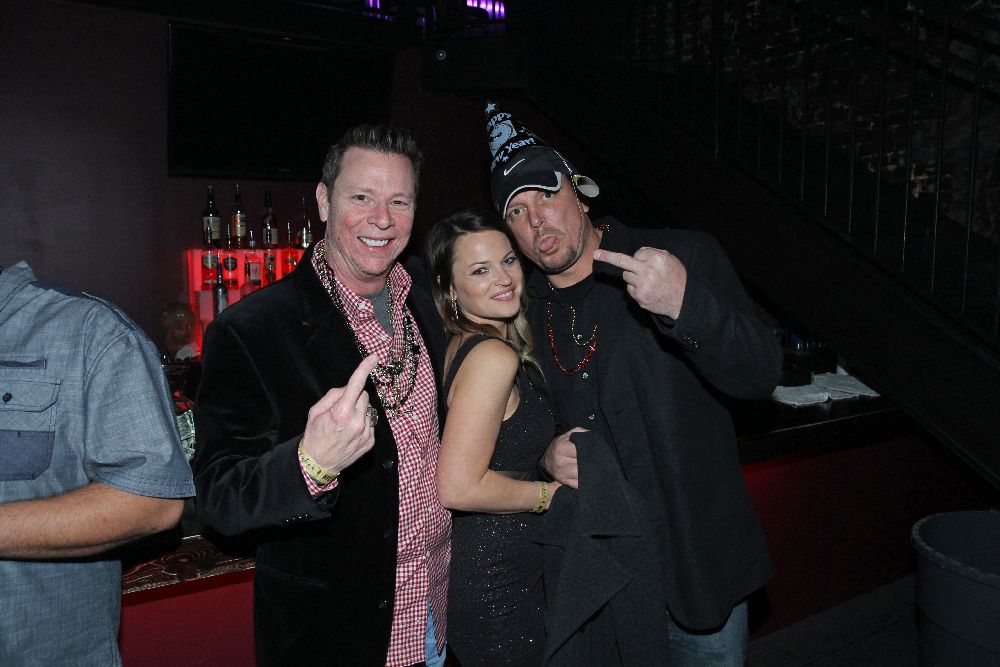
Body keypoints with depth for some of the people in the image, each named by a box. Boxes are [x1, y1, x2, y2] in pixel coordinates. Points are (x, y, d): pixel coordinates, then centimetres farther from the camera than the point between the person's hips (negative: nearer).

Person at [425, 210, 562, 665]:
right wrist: (551, 493, -16)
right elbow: (458, 488, -29)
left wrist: (552, 452, 2)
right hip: (496, 579, -9)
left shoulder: (463, 344, 4)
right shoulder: (495, 356, -24)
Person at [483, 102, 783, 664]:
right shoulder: (519, 309, 0)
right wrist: (545, 454, -11)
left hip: (695, 556, -2)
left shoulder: (687, 256, -10)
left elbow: (761, 376, -18)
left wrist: (687, 306, -35)